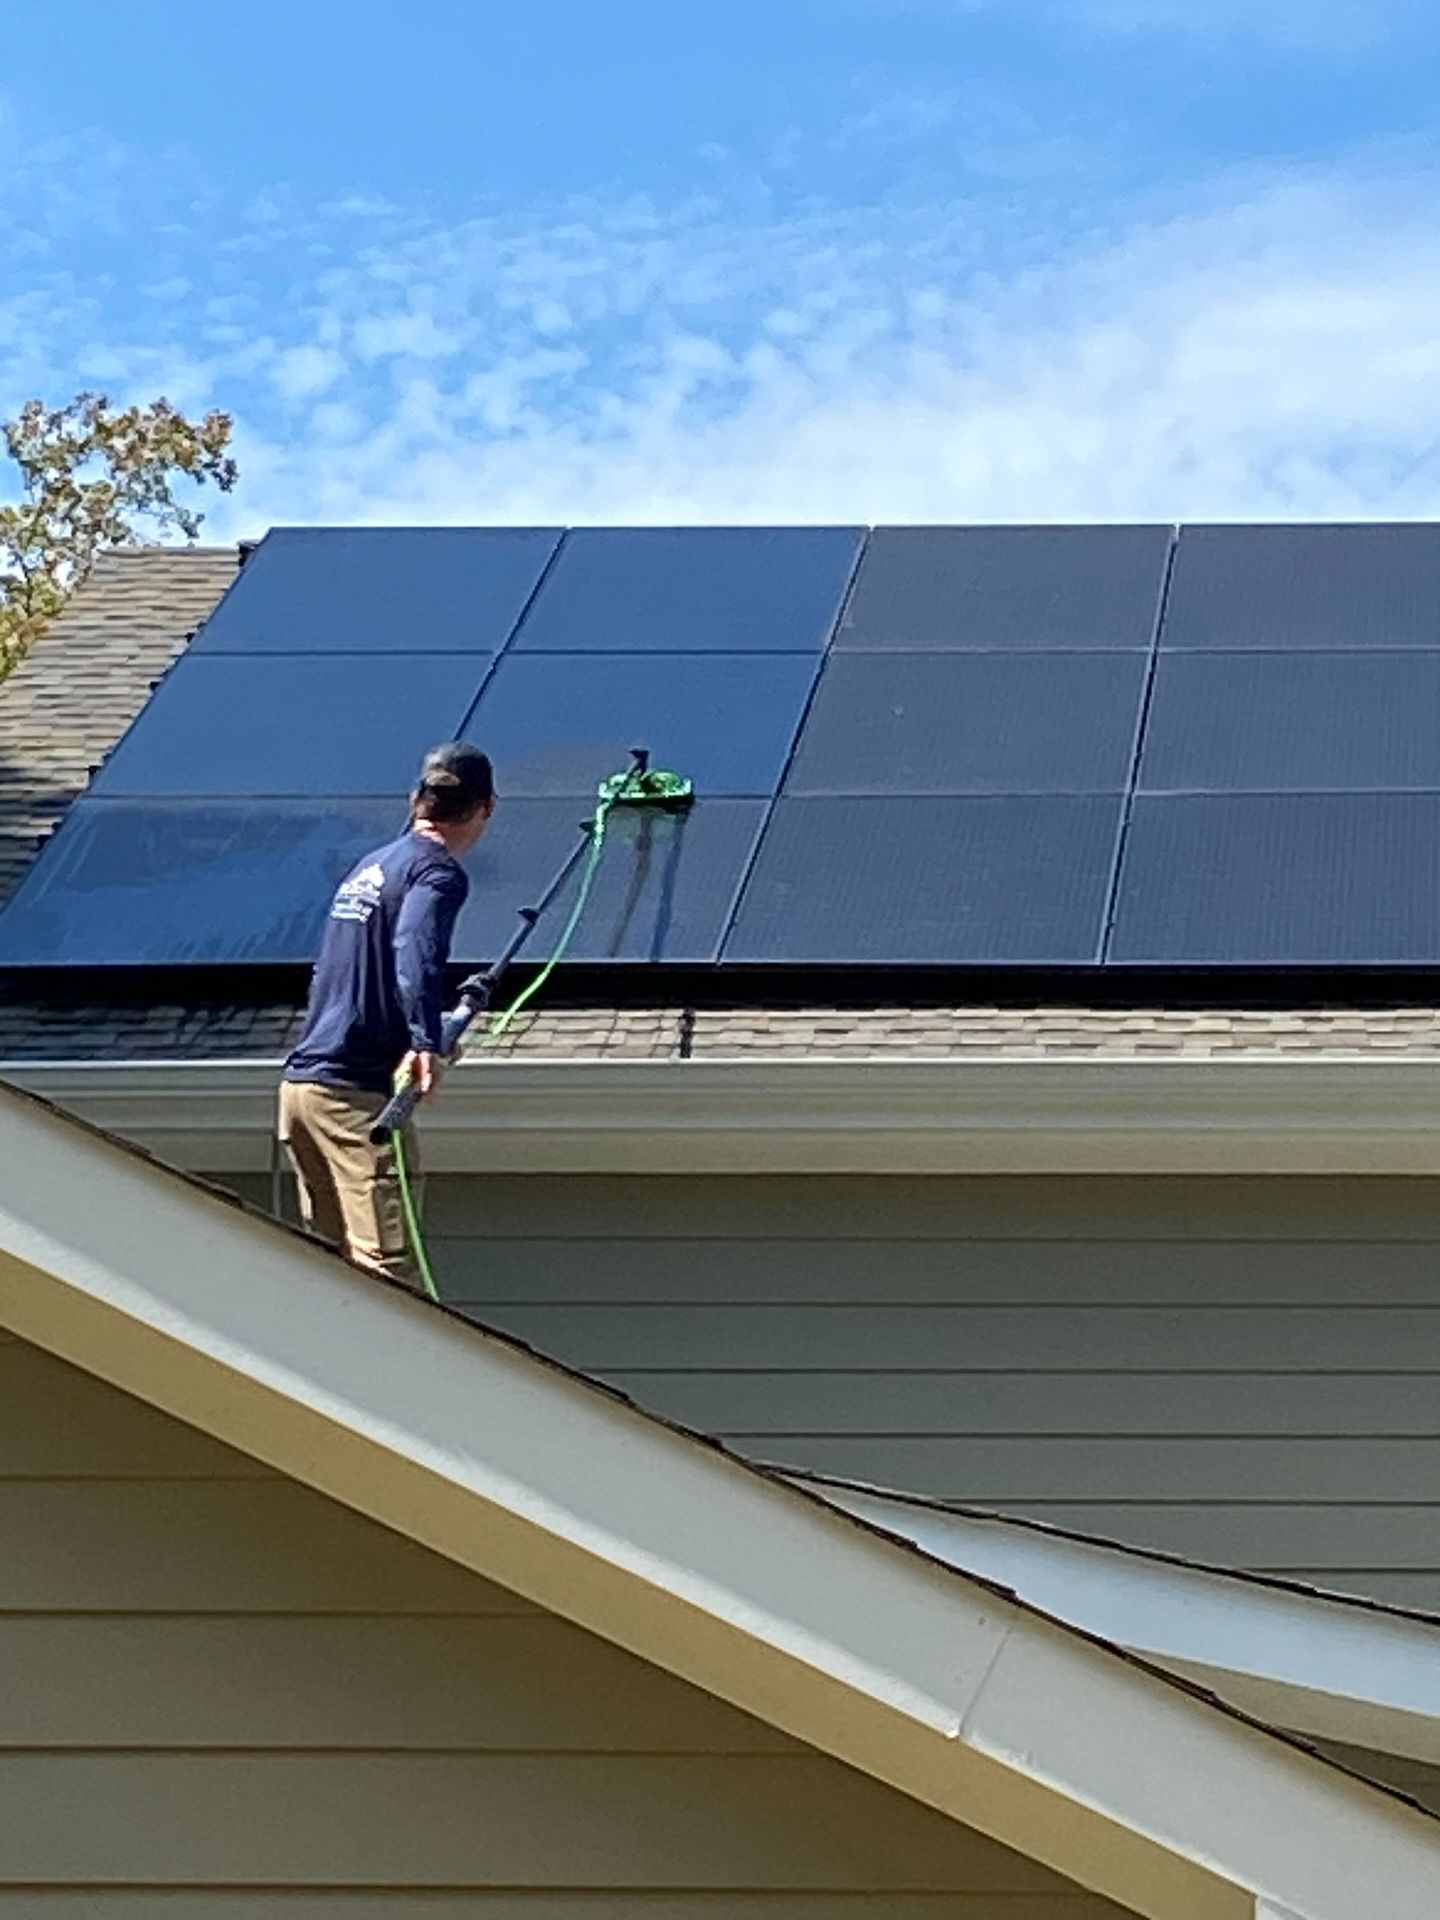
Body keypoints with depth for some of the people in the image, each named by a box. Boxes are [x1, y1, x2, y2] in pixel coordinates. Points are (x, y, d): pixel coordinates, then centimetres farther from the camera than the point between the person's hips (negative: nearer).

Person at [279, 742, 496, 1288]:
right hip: (357, 1090, -9)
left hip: (301, 1081, 9)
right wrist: (426, 1043, -40)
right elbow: (414, 947, -27)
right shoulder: (439, 871, -6)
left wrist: (428, 1032, 52)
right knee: (388, 1263, -11)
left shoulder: (369, 865, 21)